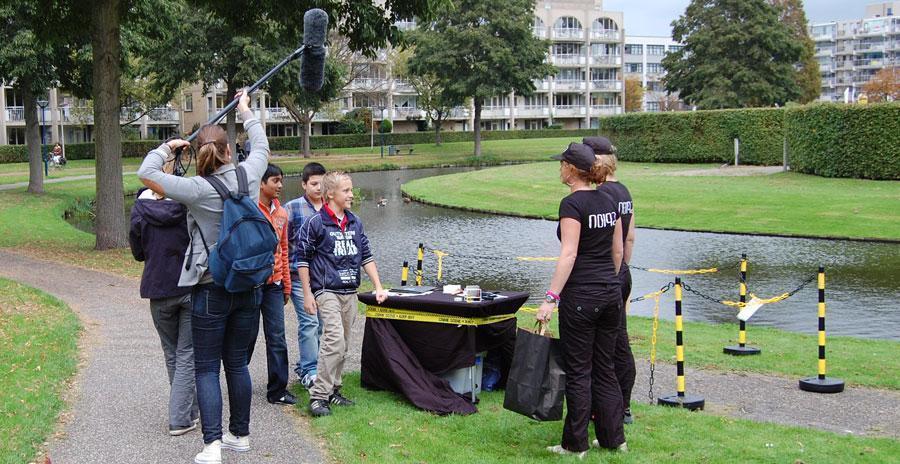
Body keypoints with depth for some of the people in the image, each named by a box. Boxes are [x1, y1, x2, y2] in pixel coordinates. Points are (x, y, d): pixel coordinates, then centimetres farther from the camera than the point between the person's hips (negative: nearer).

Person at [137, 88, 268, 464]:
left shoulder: (197, 189, -15)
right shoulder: (248, 175, -3)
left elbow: (145, 173, -11)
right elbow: (261, 146, 19)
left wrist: (167, 147, 6)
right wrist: (245, 111, 34)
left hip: (211, 289, -4)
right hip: (249, 286, 4)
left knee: (206, 368, 3)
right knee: (237, 363, 15)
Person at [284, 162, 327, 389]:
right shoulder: (292, 208, -3)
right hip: (300, 275, -5)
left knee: (322, 323, 8)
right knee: (309, 322, -9)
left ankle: (305, 364, 23)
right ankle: (309, 371, -1)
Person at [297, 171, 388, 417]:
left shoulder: (355, 222, 12)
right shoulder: (315, 223, -7)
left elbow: (366, 256, 16)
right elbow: (303, 259, -4)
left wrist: (378, 288, 10)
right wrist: (307, 294, -7)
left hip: (350, 292, 7)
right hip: (327, 292, -6)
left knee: (342, 345, 10)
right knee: (335, 341, -17)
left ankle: (332, 389, 22)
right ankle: (318, 396, -11)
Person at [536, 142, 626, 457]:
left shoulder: (572, 204, -14)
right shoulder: (608, 201, 10)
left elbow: (569, 254, -21)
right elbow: (618, 250, 14)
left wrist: (551, 298, -22)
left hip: (580, 298, -7)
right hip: (611, 294, 8)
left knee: (579, 371, 2)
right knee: (604, 368, 15)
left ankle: (575, 445, 10)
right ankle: (613, 438, 21)